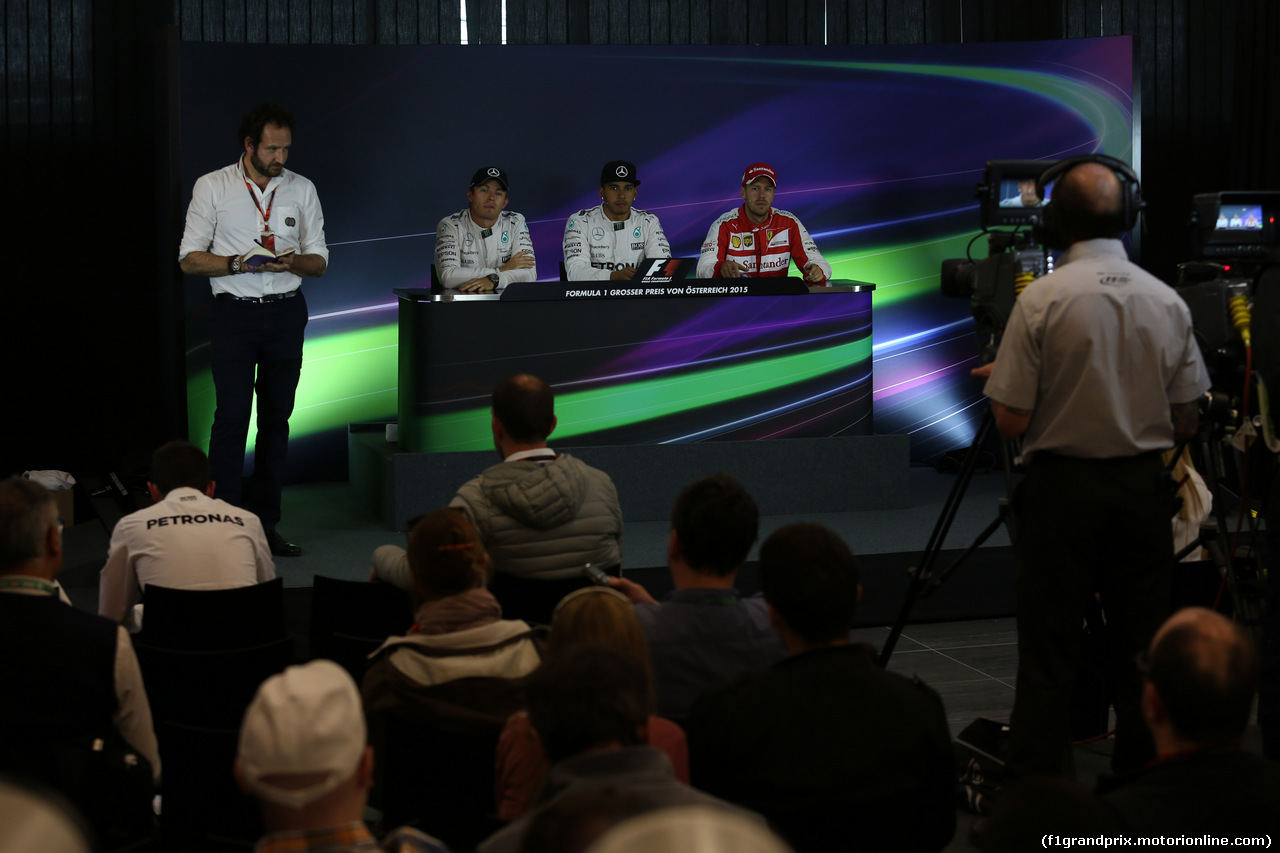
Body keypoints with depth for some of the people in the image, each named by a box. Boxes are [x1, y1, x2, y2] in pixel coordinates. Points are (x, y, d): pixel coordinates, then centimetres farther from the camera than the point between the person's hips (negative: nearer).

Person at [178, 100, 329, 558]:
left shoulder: (302, 189, 8)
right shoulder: (212, 187, 0)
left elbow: (319, 261, 9)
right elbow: (190, 259, -1)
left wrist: (291, 262, -14)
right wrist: (238, 263, -18)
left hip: (286, 311, 3)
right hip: (234, 312, -3)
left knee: (276, 417, 5)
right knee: (231, 417, -9)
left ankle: (264, 522, 11)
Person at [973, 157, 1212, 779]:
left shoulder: (1042, 301, -13)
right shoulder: (1168, 302, -1)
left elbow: (1012, 420, -12)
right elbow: (1186, 422, 5)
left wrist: (999, 378, 8)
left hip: (1062, 488, -3)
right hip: (1143, 488, 3)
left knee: (1048, 655, 1)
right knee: (1141, 651, 11)